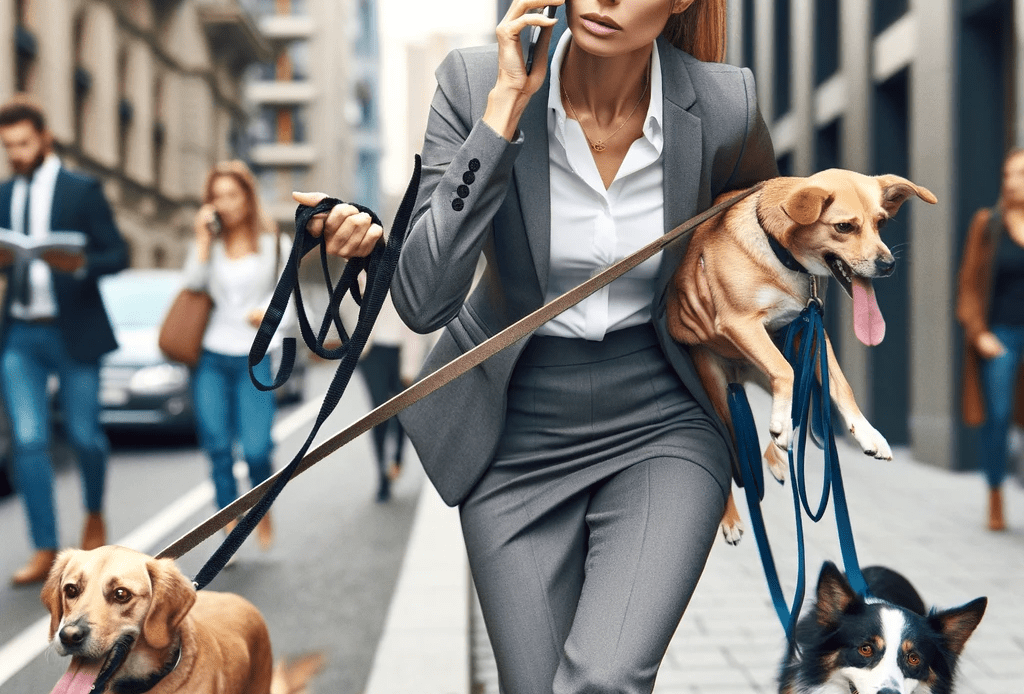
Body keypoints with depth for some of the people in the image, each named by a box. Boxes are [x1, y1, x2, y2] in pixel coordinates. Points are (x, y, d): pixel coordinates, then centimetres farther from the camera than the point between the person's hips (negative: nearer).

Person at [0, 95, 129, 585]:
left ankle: (94, 515, 33)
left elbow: (118, 255, -6)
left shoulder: (82, 190, -3)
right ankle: (45, 550, 4)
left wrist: (80, 264, -26)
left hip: (73, 331, -3)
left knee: (84, 435, 4)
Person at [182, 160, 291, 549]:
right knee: (219, 449, 2)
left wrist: (269, 313, -14)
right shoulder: (211, 242, 9)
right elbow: (193, 282, -6)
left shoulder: (275, 244, 5)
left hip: (254, 359, -2)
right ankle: (230, 528, 12)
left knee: (256, 448, -11)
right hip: (211, 357, 2)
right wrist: (202, 239, -9)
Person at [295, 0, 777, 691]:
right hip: (518, 432, 1)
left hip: (661, 426, 0)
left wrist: (717, 269, -5)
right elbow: (425, 302, -23)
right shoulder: (475, 83, -14)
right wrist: (507, 104, -25)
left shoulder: (725, 104, -11)